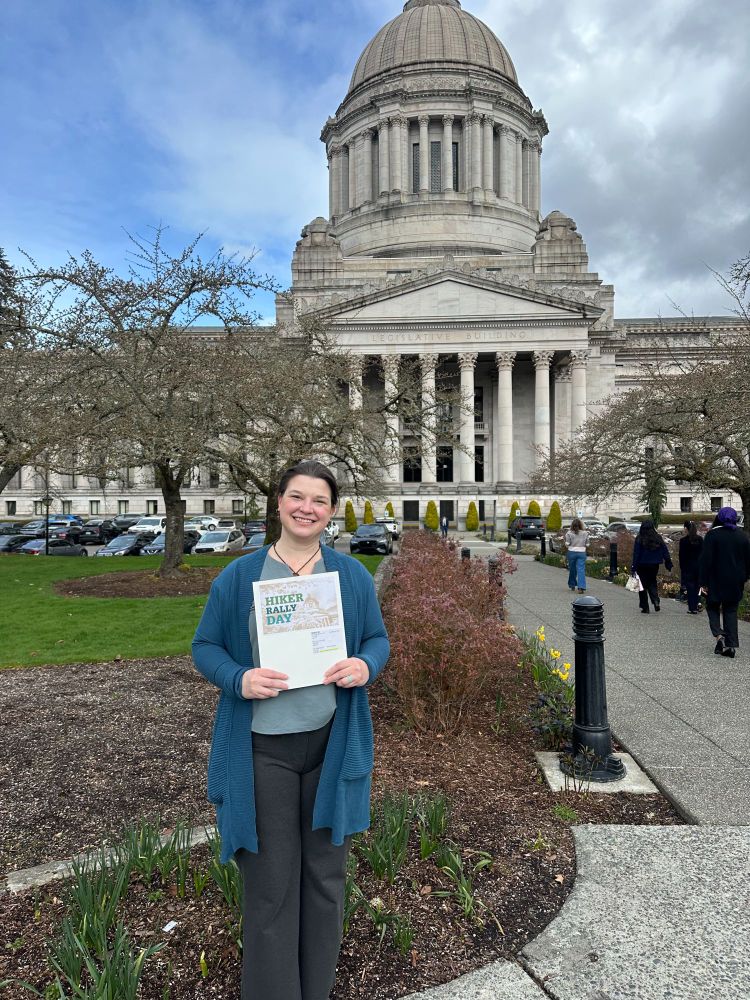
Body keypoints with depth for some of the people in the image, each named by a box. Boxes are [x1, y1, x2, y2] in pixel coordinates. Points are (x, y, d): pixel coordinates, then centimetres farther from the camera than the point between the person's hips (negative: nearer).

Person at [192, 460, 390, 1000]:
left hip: (332, 744, 2)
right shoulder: (239, 576, -2)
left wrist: (366, 666, -14)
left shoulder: (352, 575, 3)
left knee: (325, 873, 16)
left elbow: (378, 638, 9)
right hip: (264, 748, -2)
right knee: (270, 881, 7)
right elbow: (205, 646, 2)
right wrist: (239, 679, -18)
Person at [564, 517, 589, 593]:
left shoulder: (569, 533, -7)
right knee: (581, 570, -5)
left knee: (572, 570, 14)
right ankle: (581, 587, -17)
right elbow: (587, 544, 4)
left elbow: (567, 544, -5)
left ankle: (572, 585, 29)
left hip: (572, 552, 0)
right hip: (582, 553, 0)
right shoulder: (585, 533, -1)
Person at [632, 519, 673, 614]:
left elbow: (636, 554, -11)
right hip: (654, 565, 3)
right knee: (652, 582, 20)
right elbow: (665, 551, 1)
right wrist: (669, 564, 6)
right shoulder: (658, 538, -2)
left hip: (642, 566, -3)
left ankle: (645, 608, 8)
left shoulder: (639, 539, -11)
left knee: (643, 585, 7)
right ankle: (656, 601, -4)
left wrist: (634, 567, -8)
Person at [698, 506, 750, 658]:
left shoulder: (712, 535, -10)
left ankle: (719, 635, -10)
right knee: (731, 611, 10)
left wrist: (703, 582, -9)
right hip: (736, 582, 3)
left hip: (716, 580, -3)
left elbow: (705, 560, -13)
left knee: (713, 607, 13)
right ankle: (731, 645, 5)